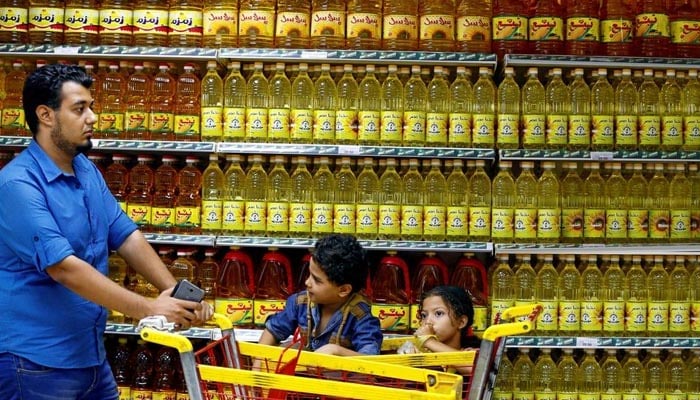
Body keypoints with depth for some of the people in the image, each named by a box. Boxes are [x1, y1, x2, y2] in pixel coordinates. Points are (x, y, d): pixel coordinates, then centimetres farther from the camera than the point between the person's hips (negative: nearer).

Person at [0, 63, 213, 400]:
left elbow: (126, 236, 8)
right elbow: (64, 268, -26)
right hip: (37, 360, -8)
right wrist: (149, 309, -25)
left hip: (90, 353, 8)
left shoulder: (88, 171, 9)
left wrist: (176, 293, -7)